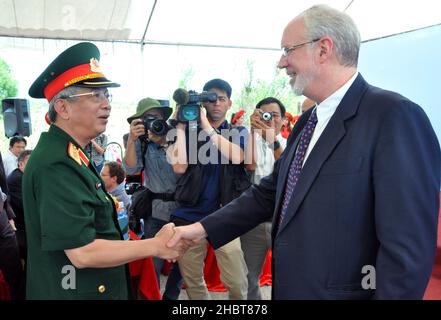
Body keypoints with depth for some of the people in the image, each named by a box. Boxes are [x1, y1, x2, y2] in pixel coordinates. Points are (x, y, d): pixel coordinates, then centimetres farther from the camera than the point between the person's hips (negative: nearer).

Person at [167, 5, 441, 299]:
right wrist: (203, 229, 2)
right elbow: (269, 193, 9)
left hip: (339, 292, -8)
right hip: (289, 287, 8)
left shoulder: (394, 116, -19)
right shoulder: (307, 122, 9)